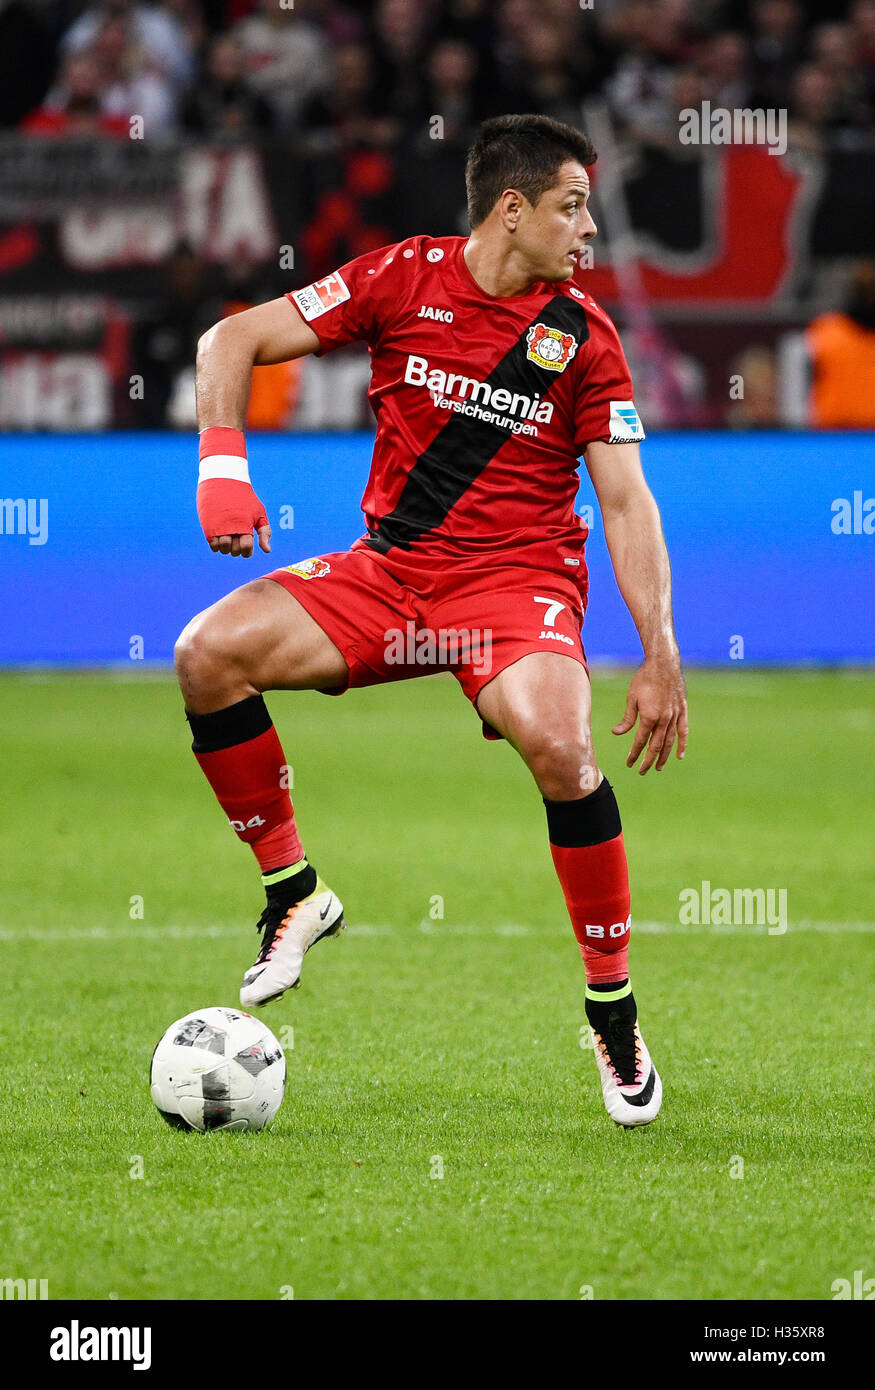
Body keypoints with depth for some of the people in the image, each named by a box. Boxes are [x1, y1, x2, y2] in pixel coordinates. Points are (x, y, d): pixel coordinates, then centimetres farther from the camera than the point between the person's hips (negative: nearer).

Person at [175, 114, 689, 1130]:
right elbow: (232, 341, 2)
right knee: (209, 652, -21)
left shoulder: (581, 333, -1)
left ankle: (612, 1008, -14)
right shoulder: (406, 278, -2)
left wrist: (660, 657, -8)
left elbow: (626, 500, 0)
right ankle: (294, 893, -2)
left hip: (517, 580, -2)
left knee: (557, 744, -32)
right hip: (386, 569, 2)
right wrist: (223, 464, -14)